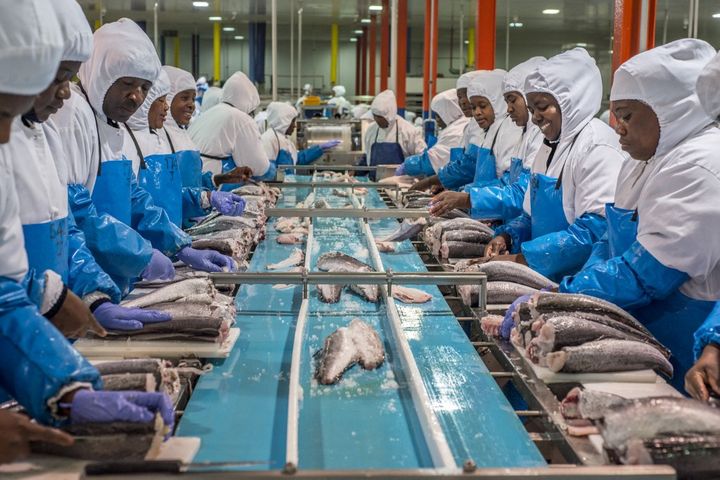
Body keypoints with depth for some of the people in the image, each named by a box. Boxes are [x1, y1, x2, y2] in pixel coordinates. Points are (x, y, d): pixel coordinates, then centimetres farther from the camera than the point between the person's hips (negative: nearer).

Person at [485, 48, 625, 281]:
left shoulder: (597, 146, -12)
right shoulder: (549, 146, 15)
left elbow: (595, 229, -20)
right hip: (545, 275, 8)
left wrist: (520, 259, -21)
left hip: (580, 279, -7)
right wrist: (507, 236, 2)